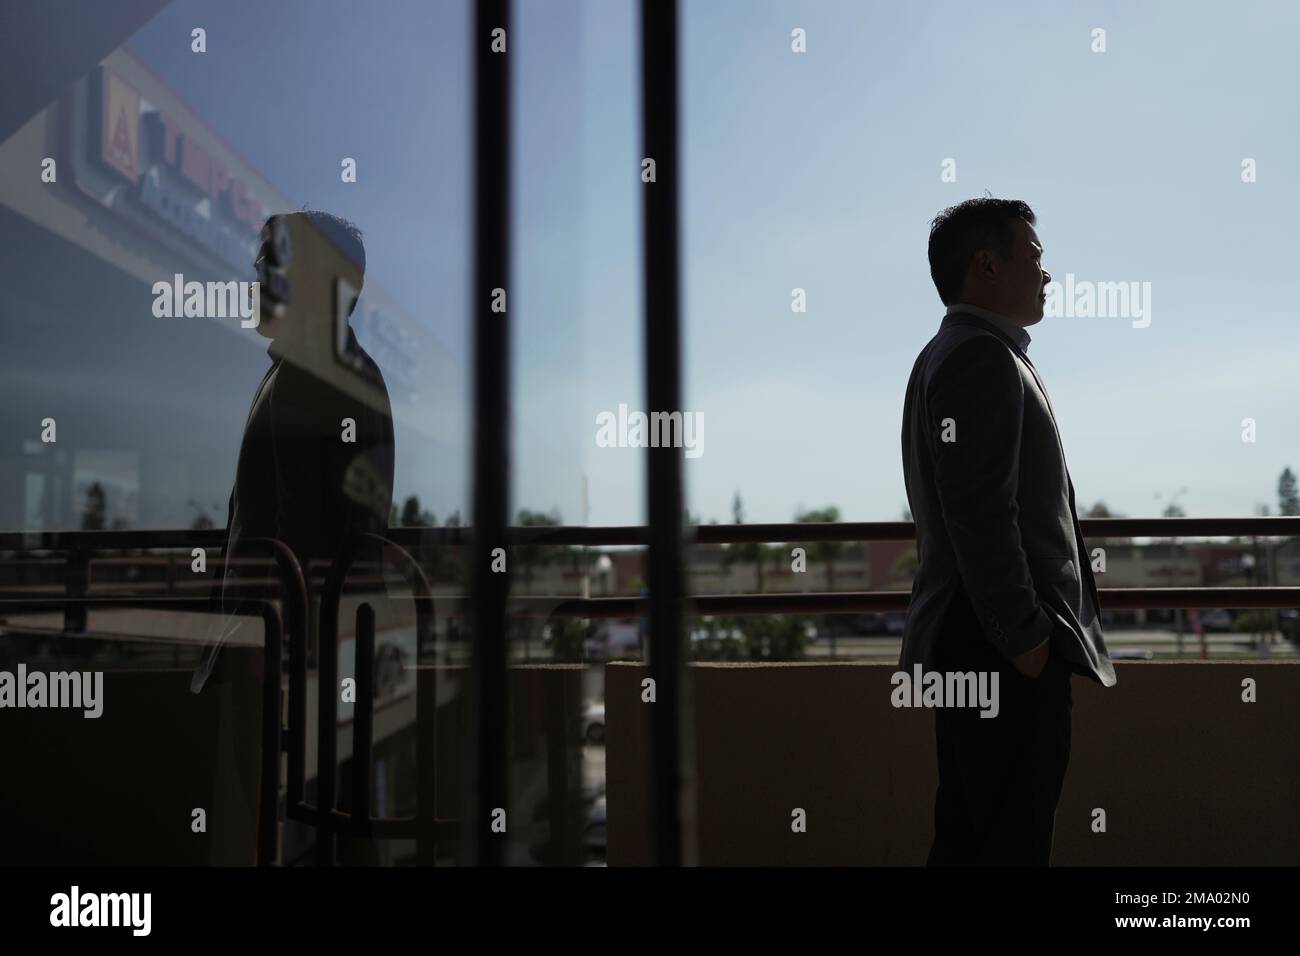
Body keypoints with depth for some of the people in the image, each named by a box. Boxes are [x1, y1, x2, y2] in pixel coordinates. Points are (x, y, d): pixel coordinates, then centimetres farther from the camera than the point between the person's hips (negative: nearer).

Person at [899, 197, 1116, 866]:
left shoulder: (957, 353, 20)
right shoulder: (984, 357, -13)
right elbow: (981, 514, -22)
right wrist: (1025, 636, -17)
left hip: (981, 638, 10)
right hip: (1003, 644, -10)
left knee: (973, 831, 15)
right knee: (1007, 838, -4)